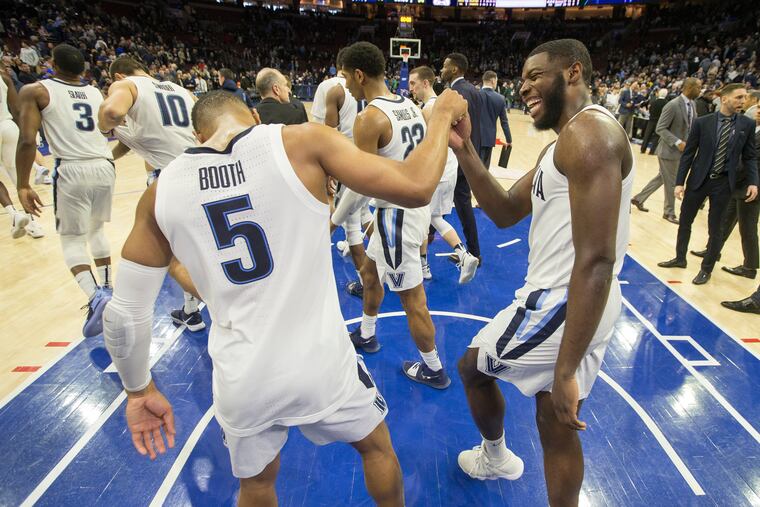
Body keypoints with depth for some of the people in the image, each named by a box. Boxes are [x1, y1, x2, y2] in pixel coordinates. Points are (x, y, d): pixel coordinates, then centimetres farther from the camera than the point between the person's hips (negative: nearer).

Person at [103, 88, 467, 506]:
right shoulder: (301, 142, -10)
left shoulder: (162, 190, 0)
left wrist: (139, 390, 20)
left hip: (241, 383, 3)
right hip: (320, 364, -2)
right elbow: (415, 187, -12)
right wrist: (443, 116, 6)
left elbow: (124, 314, 3)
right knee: (376, 445, 31)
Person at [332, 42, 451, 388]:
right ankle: (365, 335, 46)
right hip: (416, 203, 9)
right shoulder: (410, 106, 5)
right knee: (370, 272, 26)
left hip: (396, 214, -9)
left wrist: (333, 222, -6)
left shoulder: (369, 118, -20)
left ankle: (433, 370, 24)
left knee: (412, 298, 6)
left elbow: (359, 187, -19)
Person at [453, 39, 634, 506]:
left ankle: (496, 457, 44)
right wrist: (466, 153, 0)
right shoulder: (567, 142, 13)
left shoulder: (588, 132, -20)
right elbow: (505, 213, 13)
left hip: (561, 305, -9)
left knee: (472, 366, 16)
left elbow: (596, 261, -27)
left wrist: (565, 371, -27)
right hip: (568, 303, 9)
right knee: (556, 426, 20)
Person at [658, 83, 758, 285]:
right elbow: (688, 154, -2)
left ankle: (706, 269, 22)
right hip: (698, 180, 0)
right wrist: (679, 182, -6)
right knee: (684, 221, 11)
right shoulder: (702, 122, -4)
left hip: (724, 183, 0)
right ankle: (680, 258, 32)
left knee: (715, 229, 6)